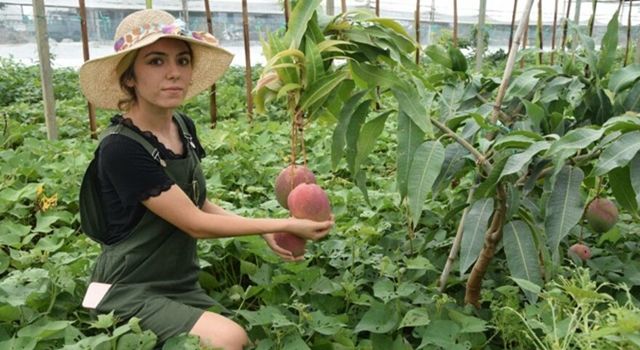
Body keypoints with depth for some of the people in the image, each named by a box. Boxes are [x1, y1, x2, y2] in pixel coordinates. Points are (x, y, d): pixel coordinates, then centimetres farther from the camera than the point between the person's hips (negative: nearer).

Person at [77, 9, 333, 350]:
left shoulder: (183, 127, 1)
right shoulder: (121, 148, -23)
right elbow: (195, 224, -21)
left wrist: (264, 231, -2)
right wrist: (286, 225, -16)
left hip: (182, 285, 7)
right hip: (130, 292, -7)